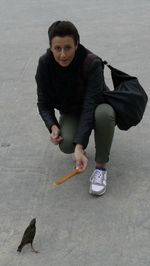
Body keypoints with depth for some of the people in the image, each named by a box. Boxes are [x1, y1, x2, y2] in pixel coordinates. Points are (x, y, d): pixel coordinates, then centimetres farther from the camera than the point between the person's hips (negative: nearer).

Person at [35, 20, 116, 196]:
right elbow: (43, 102, -11)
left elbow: (90, 106, -37)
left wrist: (80, 146, -46)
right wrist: (52, 126, -31)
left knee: (105, 113, -39)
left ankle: (101, 167, -19)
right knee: (66, 144, -30)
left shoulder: (92, 63, -31)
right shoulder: (45, 64, -20)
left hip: (95, 108, -2)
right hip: (70, 113, 2)